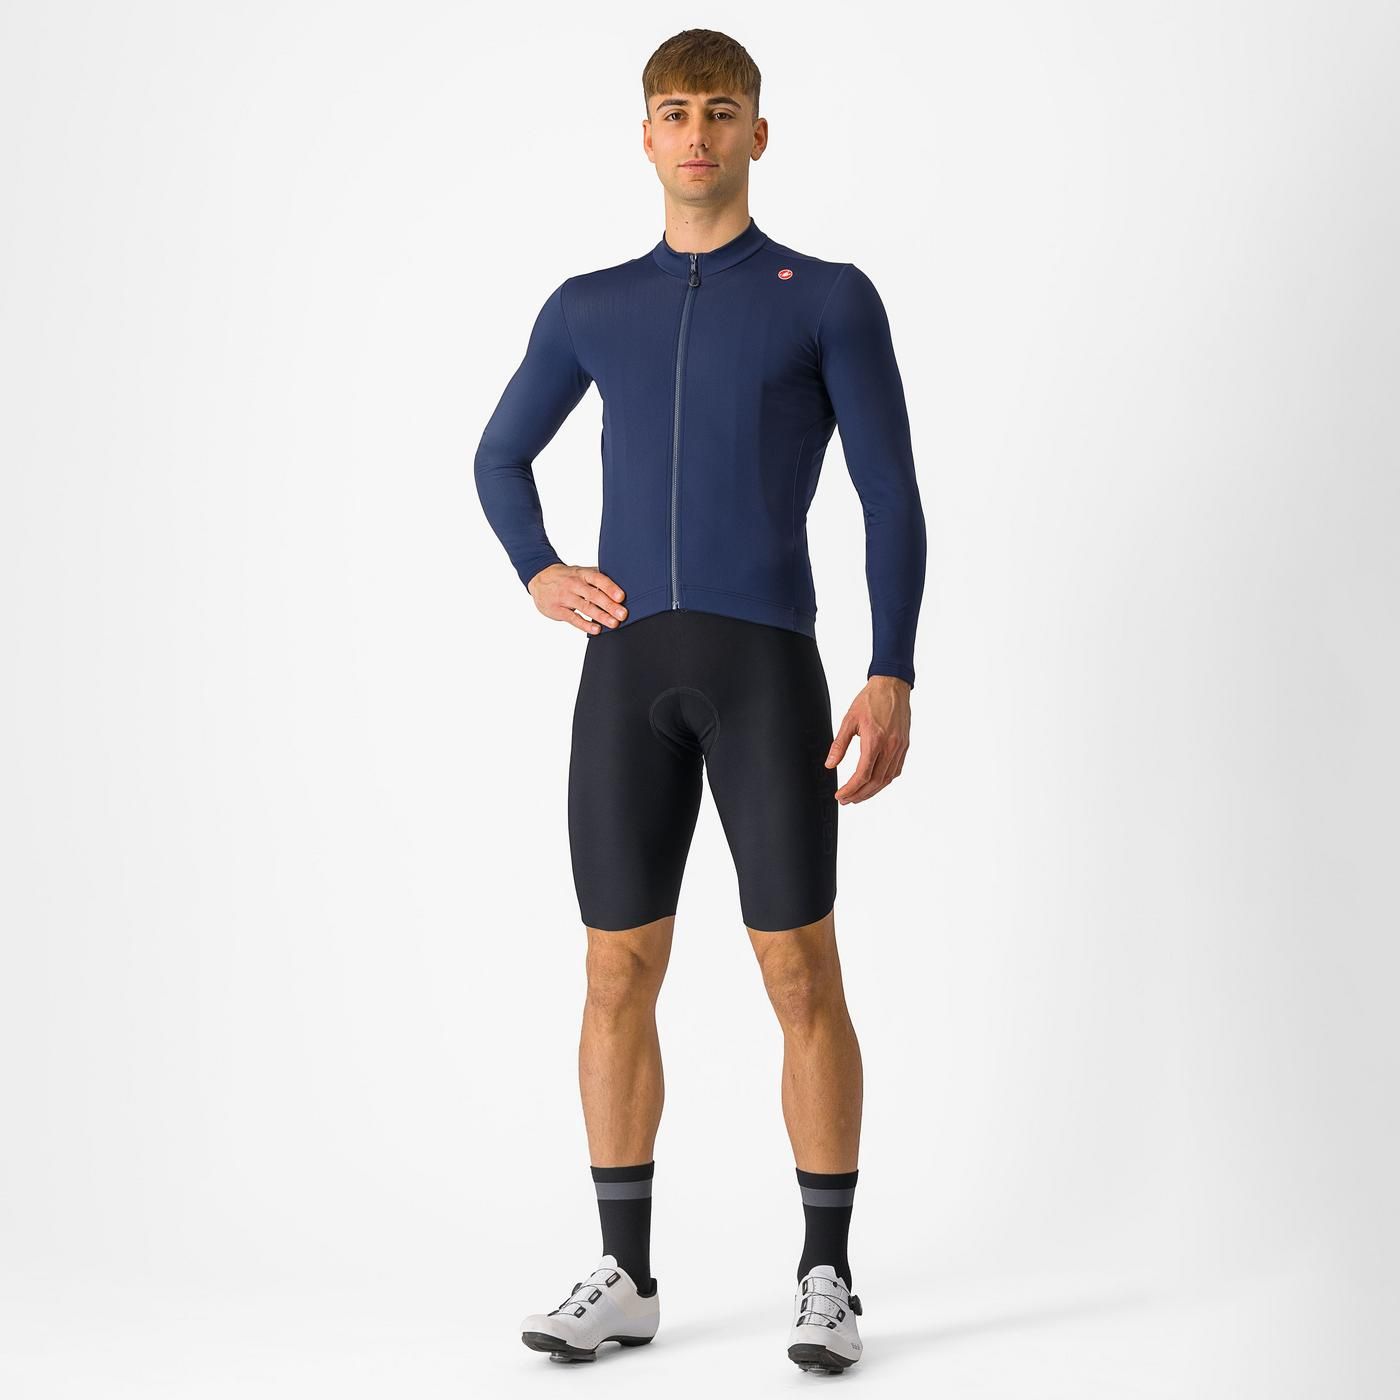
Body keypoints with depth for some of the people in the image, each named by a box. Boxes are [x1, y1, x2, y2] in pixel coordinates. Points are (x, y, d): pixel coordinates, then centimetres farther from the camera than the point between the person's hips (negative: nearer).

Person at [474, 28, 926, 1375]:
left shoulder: (829, 299, 5)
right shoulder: (590, 308, 14)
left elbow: (892, 498, 1)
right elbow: (501, 456, 27)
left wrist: (893, 678, -10)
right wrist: (537, 573, 8)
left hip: (766, 659, -3)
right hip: (626, 667, 3)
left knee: (801, 973, -2)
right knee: (619, 975, 4)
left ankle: (825, 1276, 10)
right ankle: (624, 1273, 15)